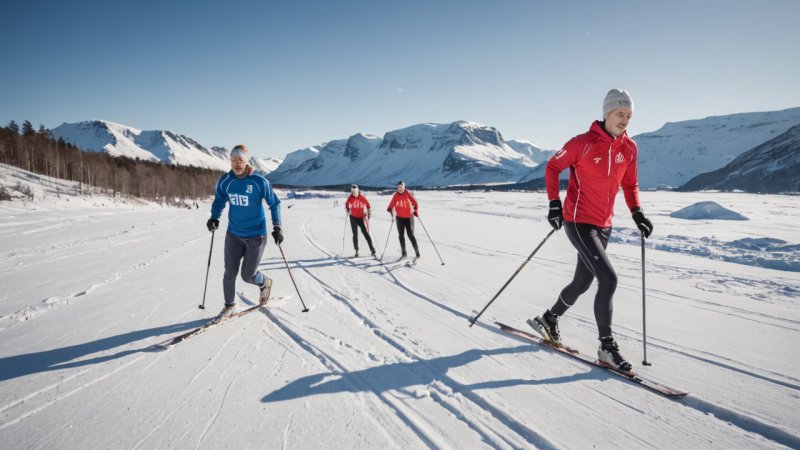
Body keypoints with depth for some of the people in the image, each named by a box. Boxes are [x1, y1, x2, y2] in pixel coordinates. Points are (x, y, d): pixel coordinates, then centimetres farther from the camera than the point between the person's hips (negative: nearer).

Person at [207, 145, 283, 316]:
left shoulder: (259, 181, -15)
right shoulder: (225, 181, -5)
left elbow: (274, 203, -5)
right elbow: (219, 200, 13)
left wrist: (277, 228, -10)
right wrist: (214, 217, -3)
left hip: (256, 236, -3)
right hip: (233, 234, 3)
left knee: (248, 275, 2)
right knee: (230, 273, 4)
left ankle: (265, 283, 37)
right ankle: (230, 305, 27)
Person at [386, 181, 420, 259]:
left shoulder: (408, 194, -8)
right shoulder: (396, 196, -1)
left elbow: (415, 203, -8)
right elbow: (391, 205, 3)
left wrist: (415, 211, -20)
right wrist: (390, 210, -13)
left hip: (409, 218, -4)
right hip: (399, 218, 4)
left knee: (411, 235, -7)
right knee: (401, 235, 9)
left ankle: (417, 252, 0)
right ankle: (404, 253, 19)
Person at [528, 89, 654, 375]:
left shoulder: (629, 148, 4)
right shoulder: (583, 143, -13)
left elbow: (630, 184, 16)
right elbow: (553, 167, -2)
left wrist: (637, 213, 2)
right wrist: (554, 204, -11)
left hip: (604, 226, 7)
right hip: (578, 222, -7)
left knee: (582, 282, 15)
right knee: (608, 279, -16)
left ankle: (548, 320, 37)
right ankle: (607, 347, -3)